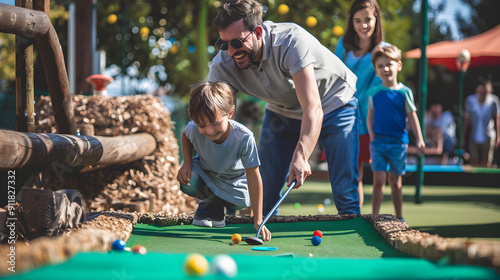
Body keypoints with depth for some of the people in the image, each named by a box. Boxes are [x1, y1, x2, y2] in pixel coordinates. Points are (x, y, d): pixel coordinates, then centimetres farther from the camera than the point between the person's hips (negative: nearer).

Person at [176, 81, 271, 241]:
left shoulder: (244, 138, -41)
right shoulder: (194, 129, -34)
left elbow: (253, 177, -36)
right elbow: (185, 136, -3)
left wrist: (258, 221, -37)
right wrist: (187, 163, -22)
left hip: (233, 175, 0)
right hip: (205, 169, 1)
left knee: (241, 202, -22)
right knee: (188, 181, -29)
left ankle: (219, 203, 18)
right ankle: (211, 204, 6)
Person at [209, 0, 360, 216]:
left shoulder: (292, 40, -38)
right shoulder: (222, 66, -23)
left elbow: (312, 108, -44)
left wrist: (300, 156, -58)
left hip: (334, 106, -4)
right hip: (281, 113, 4)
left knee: (345, 194, -13)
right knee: (264, 196, 0)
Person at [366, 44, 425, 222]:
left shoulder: (405, 92, 0)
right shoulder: (374, 93, 4)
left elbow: (412, 117, 2)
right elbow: (370, 117, 9)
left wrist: (419, 140, -4)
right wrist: (372, 135, -6)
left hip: (398, 142, 0)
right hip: (378, 141, 0)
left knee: (395, 181, 8)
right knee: (379, 180, -7)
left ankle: (399, 217, 19)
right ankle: (375, 217, -4)